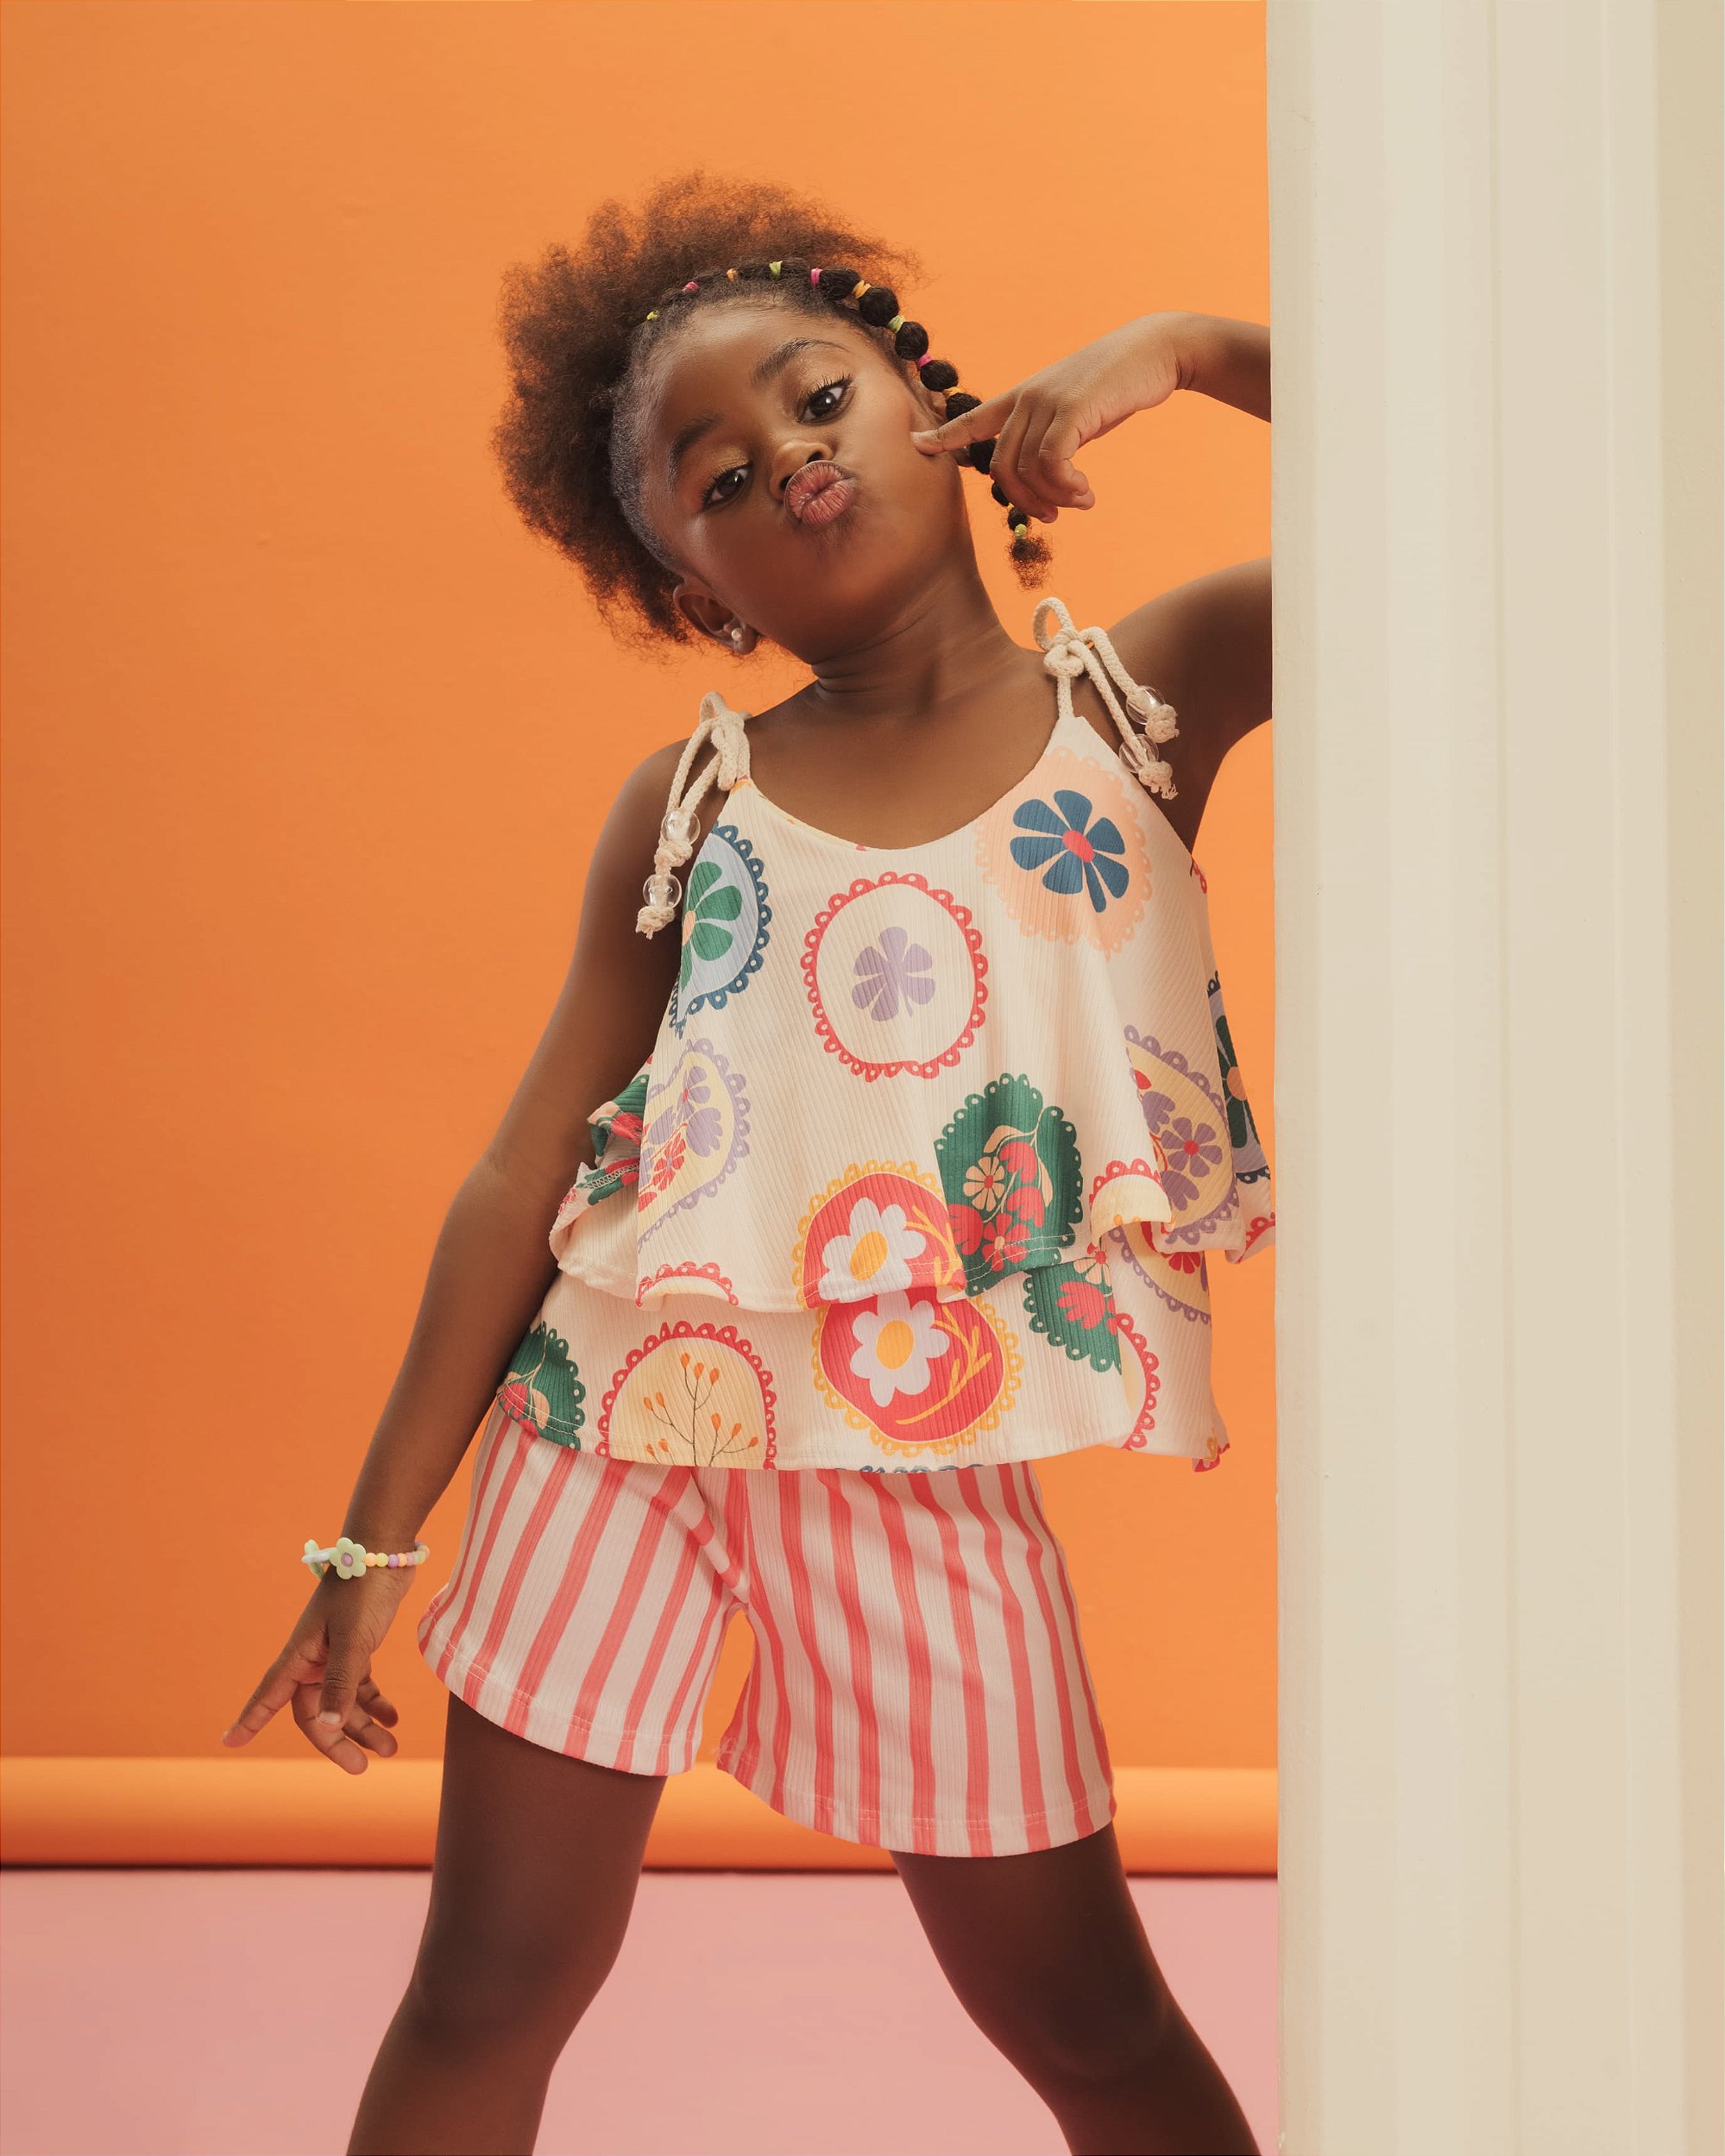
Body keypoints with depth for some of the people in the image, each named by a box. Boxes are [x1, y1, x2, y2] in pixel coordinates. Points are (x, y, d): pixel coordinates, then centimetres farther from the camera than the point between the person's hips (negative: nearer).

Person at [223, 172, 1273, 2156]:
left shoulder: (1148, 693, 0)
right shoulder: (688, 805, 1)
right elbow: (526, 1177, 2)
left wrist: (1186, 345, -14)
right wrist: (377, 1536, 2)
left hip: (927, 1469, -1)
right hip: (613, 1416, 2)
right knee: (491, 1984, 10)